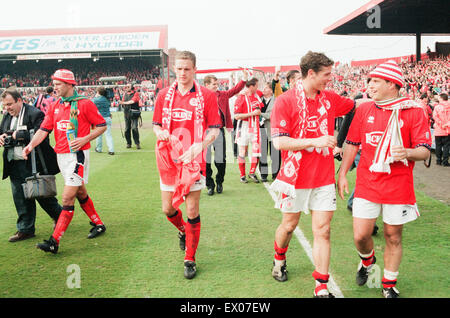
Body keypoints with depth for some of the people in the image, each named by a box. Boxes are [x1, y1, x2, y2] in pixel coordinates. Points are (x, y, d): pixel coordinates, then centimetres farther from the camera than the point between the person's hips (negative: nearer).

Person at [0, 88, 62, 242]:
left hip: (33, 164, -6)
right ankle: (25, 229, 19)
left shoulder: (35, 114, -13)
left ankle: (59, 215, 31)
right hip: (15, 165, 7)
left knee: (42, 195, 6)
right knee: (20, 198, 8)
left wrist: (18, 135, -22)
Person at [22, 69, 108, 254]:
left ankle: (54, 241, -11)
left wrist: (85, 139, -16)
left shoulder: (84, 104, -7)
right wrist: (31, 145, -11)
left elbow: (102, 126, -3)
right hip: (61, 155, 7)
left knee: (68, 197, -10)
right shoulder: (54, 106, 10)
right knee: (80, 193, 18)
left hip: (78, 155, -7)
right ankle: (98, 224, 35)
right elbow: (44, 129, 6)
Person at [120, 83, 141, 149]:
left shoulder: (135, 93, 1)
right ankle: (128, 143, 13)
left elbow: (132, 101, -12)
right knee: (127, 129, 4)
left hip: (134, 114, -5)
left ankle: (137, 143, -6)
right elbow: (122, 102, 14)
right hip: (126, 113, 5)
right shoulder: (125, 94, 18)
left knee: (134, 128, -12)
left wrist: (124, 103, -10)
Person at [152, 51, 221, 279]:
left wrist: (197, 147, -19)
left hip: (193, 160, -3)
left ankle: (190, 259, 16)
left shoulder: (207, 96, -3)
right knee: (168, 209, 10)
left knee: (192, 212, 0)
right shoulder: (164, 95, 7)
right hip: (168, 160, 3)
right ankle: (183, 231, 44)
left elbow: (214, 129, -3)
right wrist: (160, 133, -10)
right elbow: (156, 124, 14)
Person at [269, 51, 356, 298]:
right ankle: (279, 259, 44)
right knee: (289, 225, 14)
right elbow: (279, 141, -17)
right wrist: (315, 141, -22)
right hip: (295, 177, -3)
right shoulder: (285, 101, -11)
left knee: (322, 231, 1)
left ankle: (322, 287, 9)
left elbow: (357, 105, 21)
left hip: (324, 178, 3)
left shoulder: (330, 99, 4)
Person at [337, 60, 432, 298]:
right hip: (366, 184, 2)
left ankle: (389, 285, 27)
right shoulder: (364, 109, 5)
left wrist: (407, 152, -27)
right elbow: (352, 144, 11)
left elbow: (425, 151, -5)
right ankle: (367, 260, 35)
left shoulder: (414, 111, -5)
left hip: (398, 187, -2)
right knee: (360, 236, 0)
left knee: (393, 236, 8)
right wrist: (342, 174, 7)